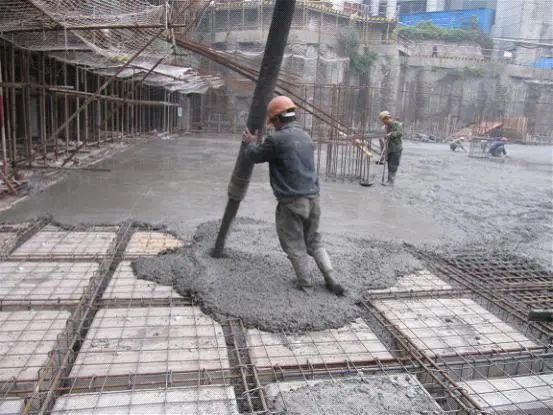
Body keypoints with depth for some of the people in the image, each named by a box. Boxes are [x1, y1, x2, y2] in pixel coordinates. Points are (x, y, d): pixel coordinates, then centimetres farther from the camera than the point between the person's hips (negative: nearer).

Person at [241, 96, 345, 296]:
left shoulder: (277, 139, -13)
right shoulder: (305, 136, 11)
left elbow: (254, 156, 1)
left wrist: (250, 143, 22)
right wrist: (259, 143, 36)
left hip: (292, 201, -7)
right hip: (313, 198, 7)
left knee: (295, 245, 10)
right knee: (314, 241, 19)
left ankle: (305, 284, 19)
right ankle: (331, 280, 17)